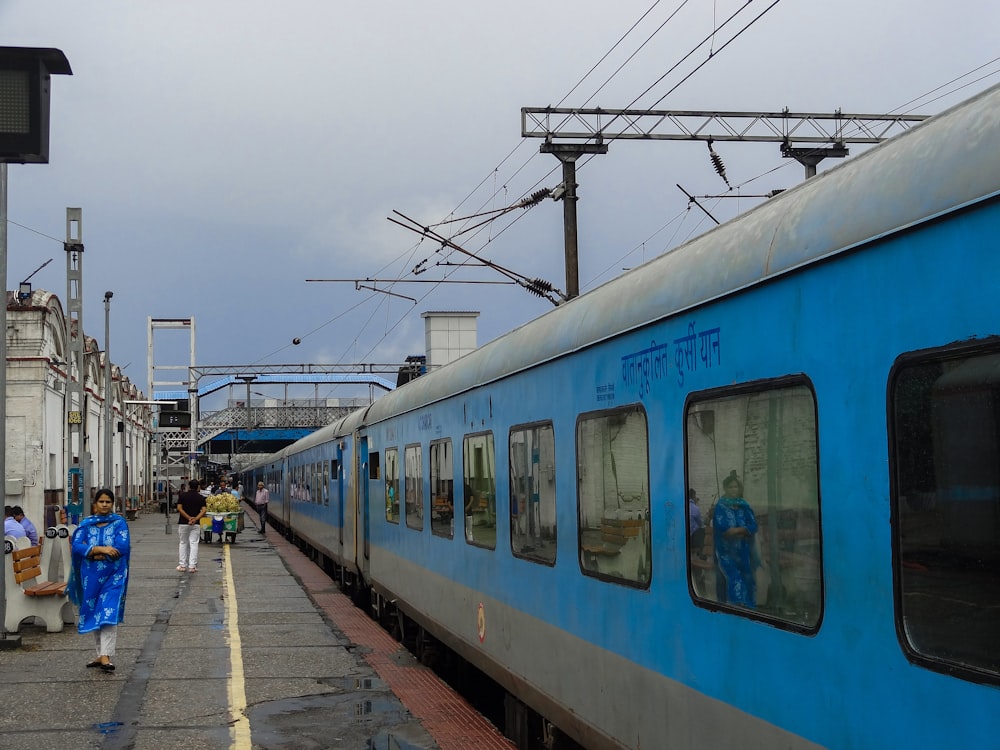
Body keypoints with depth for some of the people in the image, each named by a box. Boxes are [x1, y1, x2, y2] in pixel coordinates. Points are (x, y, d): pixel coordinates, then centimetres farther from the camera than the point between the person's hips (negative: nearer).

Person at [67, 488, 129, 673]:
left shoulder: (119, 523, 0)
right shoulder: (86, 524, 6)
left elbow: (123, 547, -13)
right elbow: (76, 545, -7)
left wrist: (93, 551, -12)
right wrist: (101, 549, -20)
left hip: (113, 575, -3)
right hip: (91, 575, 3)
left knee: (108, 614, -12)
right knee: (94, 614, 9)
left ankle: (106, 656, -16)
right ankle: (102, 654, 20)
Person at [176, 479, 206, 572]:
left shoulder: (182, 495, -1)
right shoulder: (201, 497, 2)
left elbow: (179, 508, -10)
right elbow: (204, 510, -9)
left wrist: (189, 518, -11)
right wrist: (196, 519, -16)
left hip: (183, 523, 0)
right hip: (196, 524, 0)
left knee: (183, 543, 10)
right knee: (194, 544, 1)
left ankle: (182, 565, 10)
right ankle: (192, 566, -5)